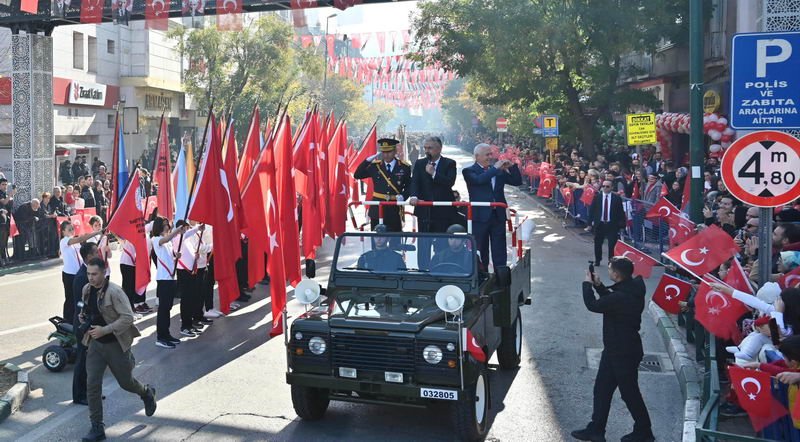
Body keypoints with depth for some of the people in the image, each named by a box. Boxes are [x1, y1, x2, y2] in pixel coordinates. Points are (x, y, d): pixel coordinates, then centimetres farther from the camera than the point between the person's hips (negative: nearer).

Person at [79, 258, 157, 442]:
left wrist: (104, 330, -27)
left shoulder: (114, 292, -20)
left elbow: (127, 317, -22)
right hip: (95, 343, 5)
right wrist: (84, 317, -1)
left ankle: (147, 393, 45)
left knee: (125, 382, 12)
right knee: (92, 385, -2)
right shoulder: (87, 290, 1)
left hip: (116, 344, -5)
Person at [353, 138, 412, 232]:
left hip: (395, 208, -1)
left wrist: (403, 196, -11)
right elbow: (357, 175, 0)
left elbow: (409, 186, 8)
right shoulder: (375, 166, 5)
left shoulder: (404, 167, 3)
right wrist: (369, 159, -6)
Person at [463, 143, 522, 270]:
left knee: (500, 252, 7)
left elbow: (517, 182, 8)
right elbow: (479, 180, -24)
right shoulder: (469, 171, -4)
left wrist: (512, 167, -7)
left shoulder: (499, 170, 12)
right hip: (480, 217, -4)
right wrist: (495, 168, -19)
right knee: (481, 252, 7)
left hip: (498, 216, 4)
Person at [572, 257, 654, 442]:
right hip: (615, 349, 10)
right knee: (602, 389, 15)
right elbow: (610, 300, 19)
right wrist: (598, 285, 7)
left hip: (624, 353, -10)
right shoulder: (630, 288, 1)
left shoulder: (623, 297, -31)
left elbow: (593, 305, -21)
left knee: (629, 393, 7)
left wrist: (587, 284, -7)